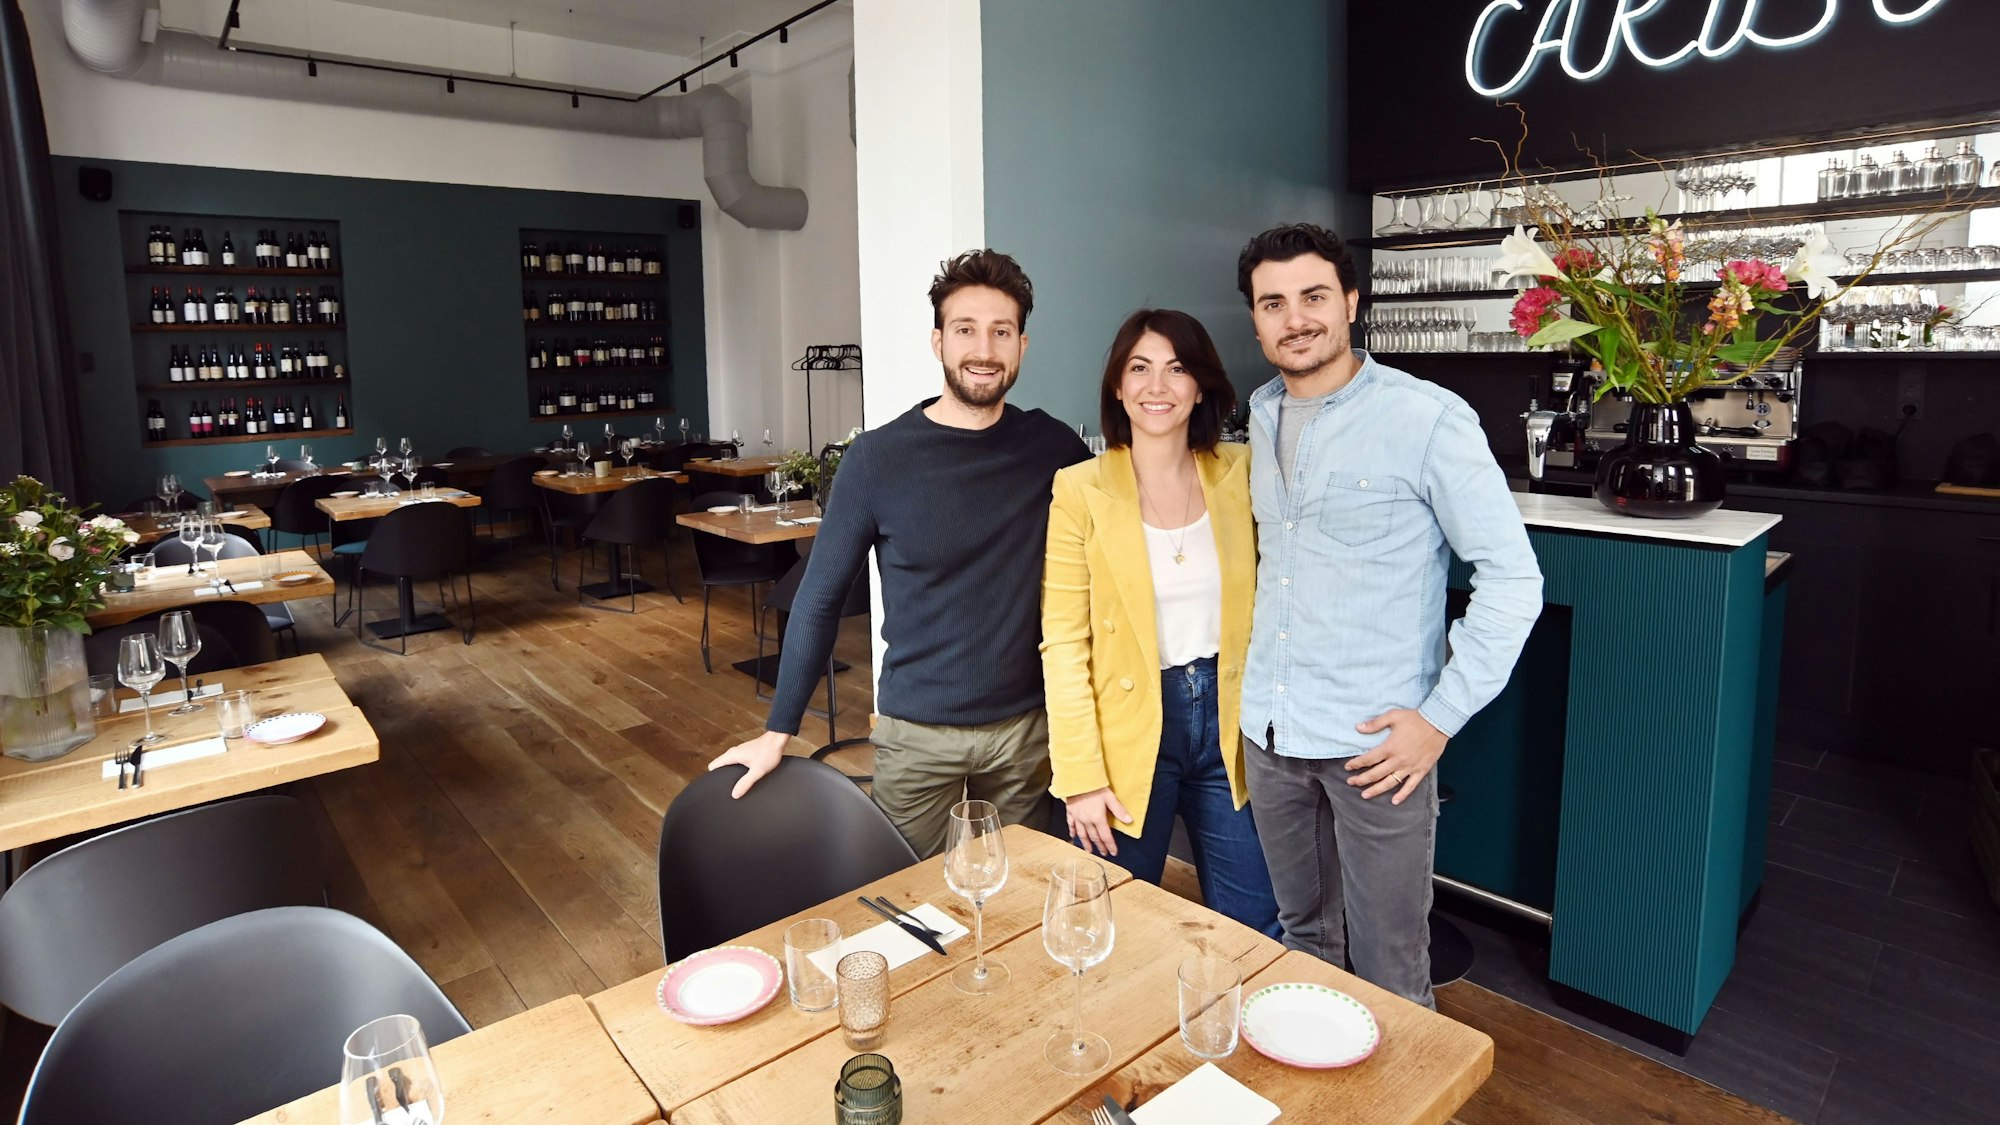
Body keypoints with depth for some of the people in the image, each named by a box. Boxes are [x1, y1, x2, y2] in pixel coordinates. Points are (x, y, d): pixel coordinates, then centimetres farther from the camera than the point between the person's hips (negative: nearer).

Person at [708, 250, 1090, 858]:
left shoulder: (1052, 447, -4)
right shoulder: (878, 458, -10)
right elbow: (820, 597, -5)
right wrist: (777, 732, -5)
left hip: (1026, 726, 2)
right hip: (917, 732, -2)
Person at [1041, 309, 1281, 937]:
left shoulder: (1239, 473, 0)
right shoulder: (1080, 490, -9)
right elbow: (1063, 644, -9)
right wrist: (1080, 777, -11)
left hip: (1227, 726, 3)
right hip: (1129, 733, -2)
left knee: (1255, 932, 12)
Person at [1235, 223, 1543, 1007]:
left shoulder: (1429, 419, -13)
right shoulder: (1261, 415, 7)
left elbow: (1513, 579, -11)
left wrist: (1441, 717, -14)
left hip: (1375, 740, -5)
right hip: (1270, 730, 6)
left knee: (1391, 972, 7)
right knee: (1302, 936, 21)